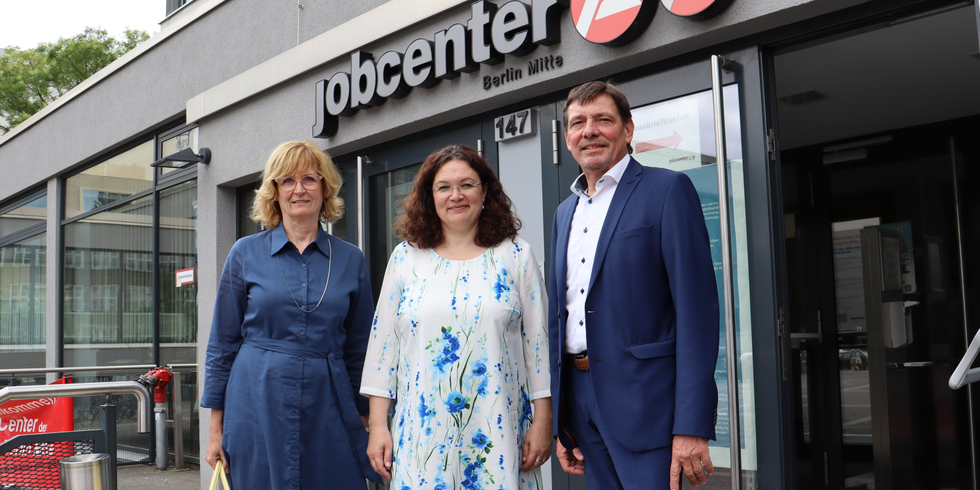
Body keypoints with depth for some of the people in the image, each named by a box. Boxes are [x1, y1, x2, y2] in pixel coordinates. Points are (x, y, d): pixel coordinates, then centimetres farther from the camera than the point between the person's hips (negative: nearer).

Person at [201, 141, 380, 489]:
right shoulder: (246, 253, 2)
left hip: (328, 409, 1)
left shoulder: (350, 260, 6)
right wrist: (216, 427, 2)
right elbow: (223, 343, 4)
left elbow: (358, 350, 10)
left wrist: (366, 420, 8)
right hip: (259, 408, -1)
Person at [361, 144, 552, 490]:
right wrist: (377, 425, 2)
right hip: (422, 433, 1)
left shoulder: (516, 256, 3)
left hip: (498, 432, -1)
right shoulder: (405, 258, 6)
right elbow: (383, 342, 6)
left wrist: (542, 423, -2)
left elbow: (538, 342, 2)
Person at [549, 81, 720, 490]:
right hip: (581, 395, 6)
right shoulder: (565, 212, 16)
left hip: (644, 399, -6)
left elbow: (697, 308, -12)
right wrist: (558, 424, 14)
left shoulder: (667, 190, -5)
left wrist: (691, 426, -18)